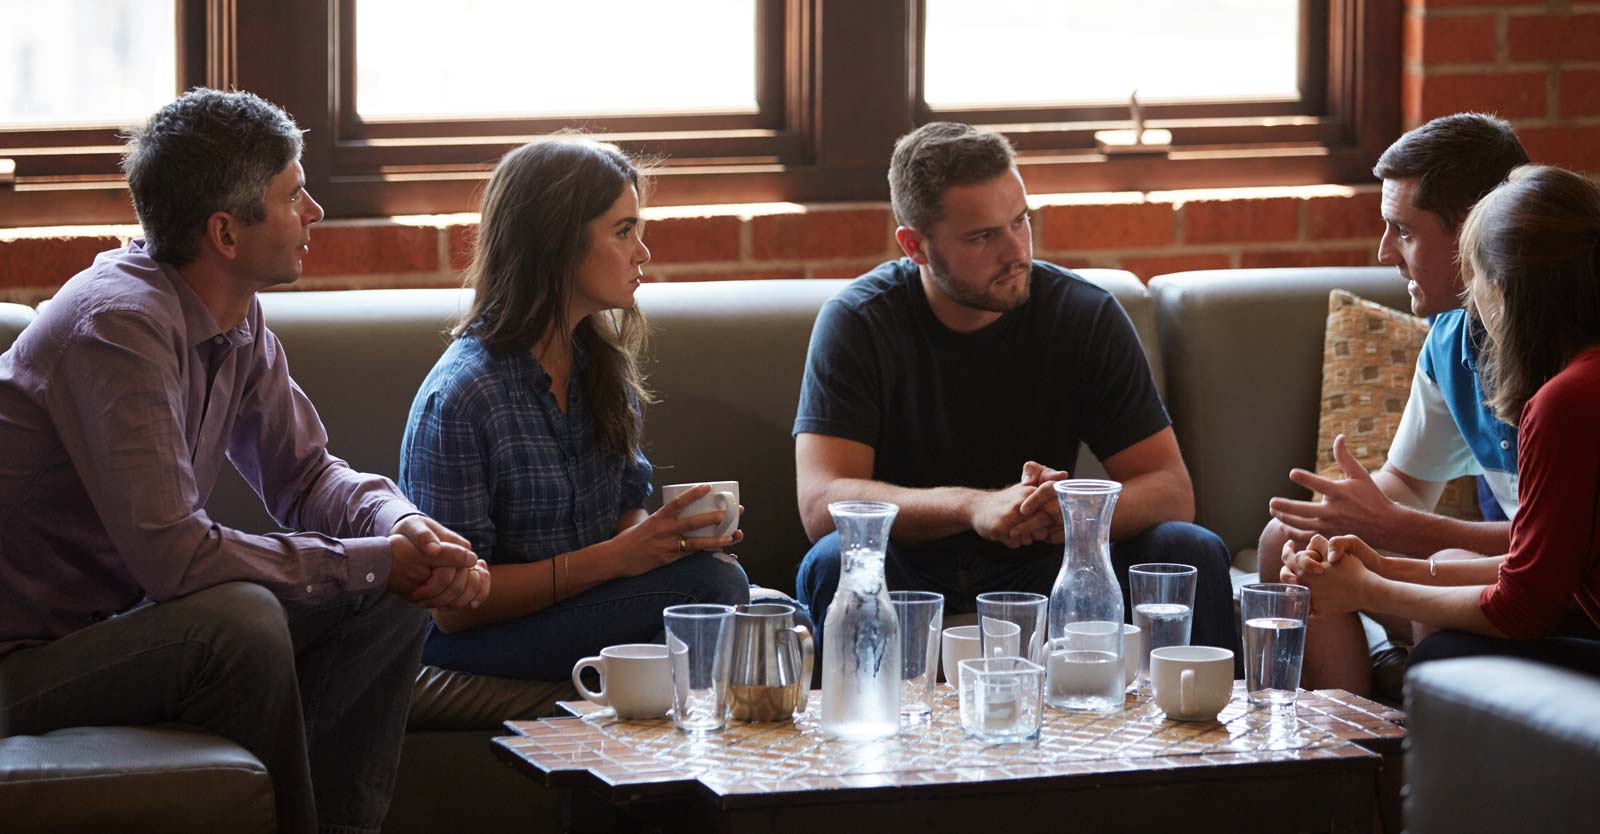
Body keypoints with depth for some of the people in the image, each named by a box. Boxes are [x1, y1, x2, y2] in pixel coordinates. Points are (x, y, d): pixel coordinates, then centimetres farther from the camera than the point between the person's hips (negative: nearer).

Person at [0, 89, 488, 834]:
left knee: (393, 595, 0)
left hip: (129, 619, 9)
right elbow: (172, 553, -31)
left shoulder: (239, 321, 4)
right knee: (241, 620, -33)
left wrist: (404, 526, -10)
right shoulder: (117, 325, -25)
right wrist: (378, 562, -23)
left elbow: (304, 474, 13)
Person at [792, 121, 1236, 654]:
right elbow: (820, 501, -23)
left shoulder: (1085, 315, -6)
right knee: (836, 561, -35)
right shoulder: (856, 323, -12)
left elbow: (1172, 491, -9)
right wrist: (976, 506, -38)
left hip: (1041, 567, 2)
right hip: (910, 572, -2)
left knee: (1194, 553, -21)